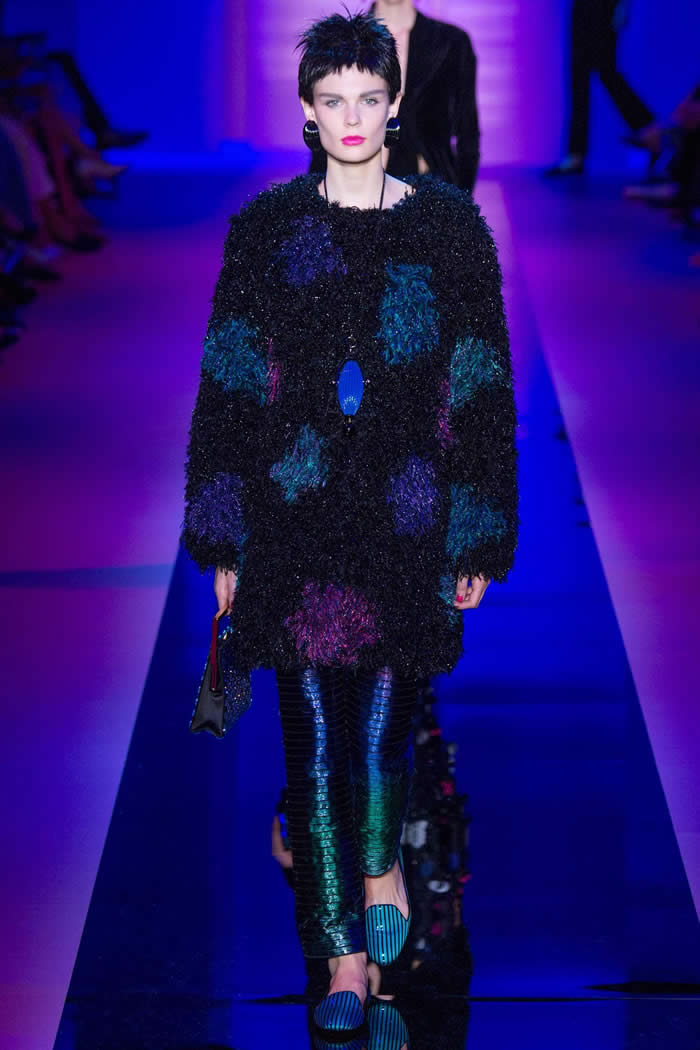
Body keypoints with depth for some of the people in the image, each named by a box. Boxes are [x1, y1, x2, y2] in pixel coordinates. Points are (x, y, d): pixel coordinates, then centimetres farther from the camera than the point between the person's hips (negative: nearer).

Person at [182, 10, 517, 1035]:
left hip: (406, 516, 0)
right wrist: (226, 541, 1)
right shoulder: (268, 229, 3)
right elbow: (229, 384, 4)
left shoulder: (449, 227, 2)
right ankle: (344, 953, 10)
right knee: (316, 733, 0)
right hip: (296, 516, 0)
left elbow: (482, 386, 4)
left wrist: (479, 540, 2)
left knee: (384, 716, 2)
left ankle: (382, 861, 35)